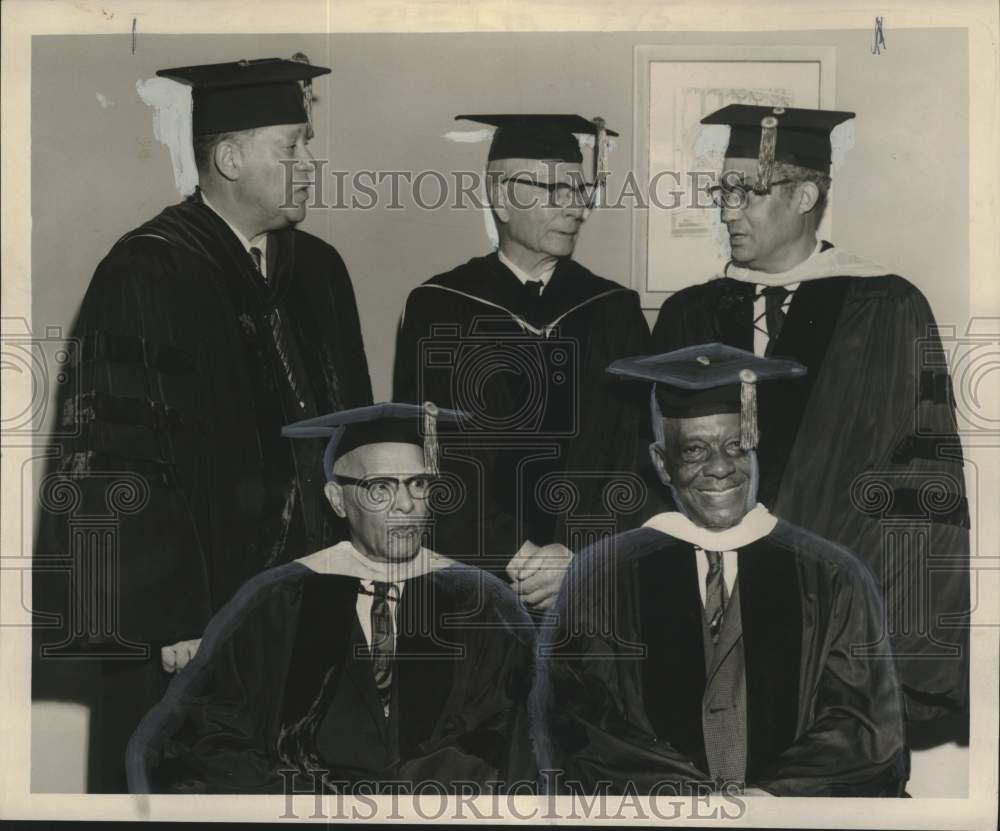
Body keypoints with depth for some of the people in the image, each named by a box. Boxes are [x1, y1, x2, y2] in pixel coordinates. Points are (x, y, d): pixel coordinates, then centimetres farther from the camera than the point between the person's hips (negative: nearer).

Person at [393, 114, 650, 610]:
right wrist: (514, 557, -15)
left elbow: (632, 454, -1)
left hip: (596, 581, 1)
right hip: (471, 576, -1)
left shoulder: (614, 312, 4)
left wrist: (579, 556, -14)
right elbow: (432, 459, -6)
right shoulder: (436, 309, -1)